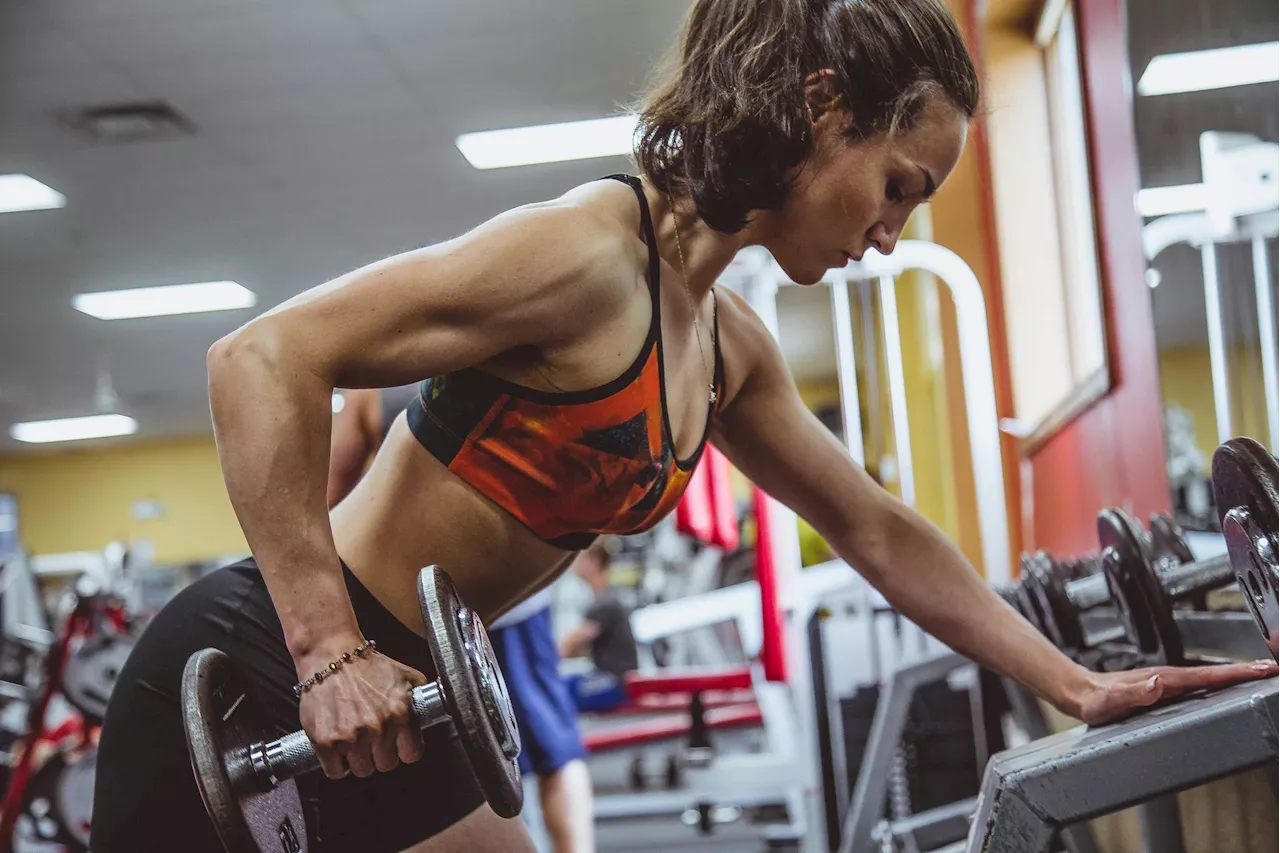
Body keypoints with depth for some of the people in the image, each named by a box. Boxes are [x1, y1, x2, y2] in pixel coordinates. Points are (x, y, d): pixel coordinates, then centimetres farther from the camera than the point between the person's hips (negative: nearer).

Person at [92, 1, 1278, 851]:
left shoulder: (727, 347, 9)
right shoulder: (593, 253, -20)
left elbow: (879, 534, 18)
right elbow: (265, 357, -25)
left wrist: (1076, 685, 14)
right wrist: (328, 652, -28)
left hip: (374, 699, 9)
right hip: (257, 684, -9)